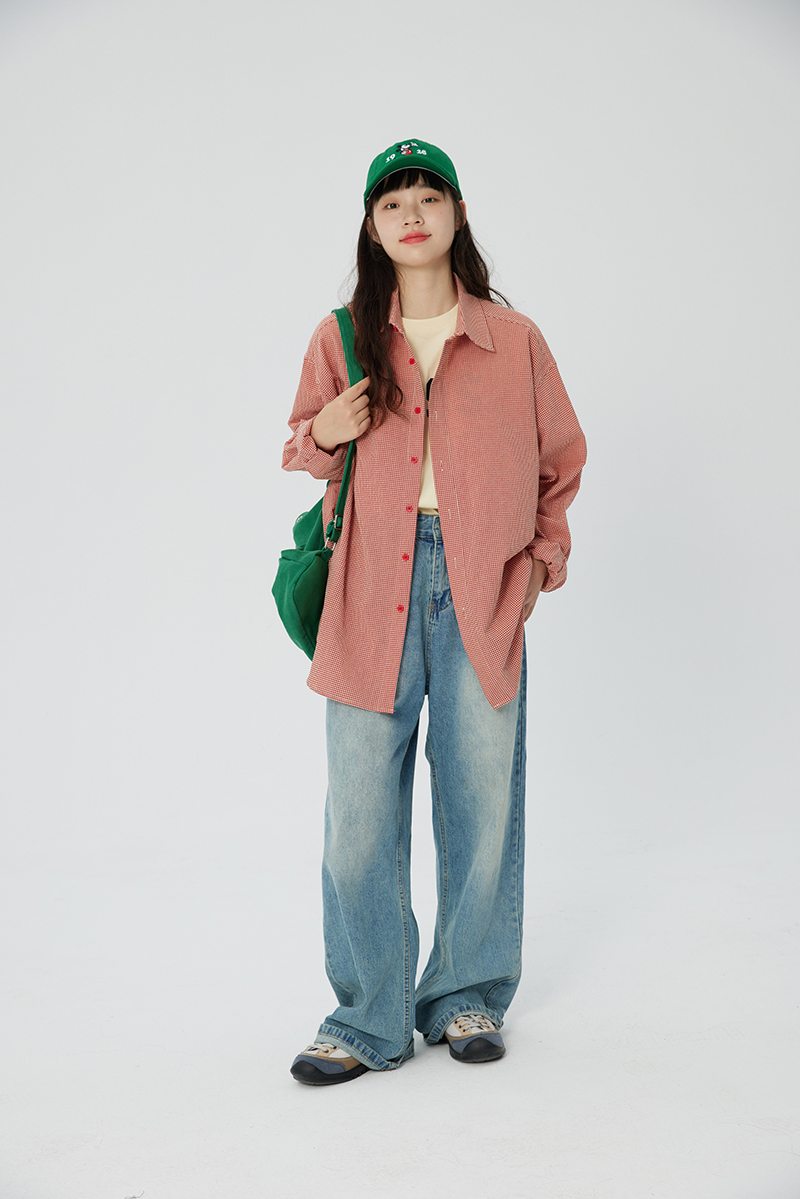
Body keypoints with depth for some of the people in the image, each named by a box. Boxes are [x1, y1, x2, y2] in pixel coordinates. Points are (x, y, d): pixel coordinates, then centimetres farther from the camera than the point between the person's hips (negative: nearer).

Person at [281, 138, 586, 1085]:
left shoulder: (513, 340, 6)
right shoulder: (341, 339, 7)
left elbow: (559, 462, 16)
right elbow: (305, 452, 19)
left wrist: (542, 560, 6)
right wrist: (323, 432, -3)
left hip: (481, 591, 0)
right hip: (372, 592, 0)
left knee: (482, 799, 6)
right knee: (359, 812, -1)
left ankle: (468, 997, 26)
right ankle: (369, 1018, 14)